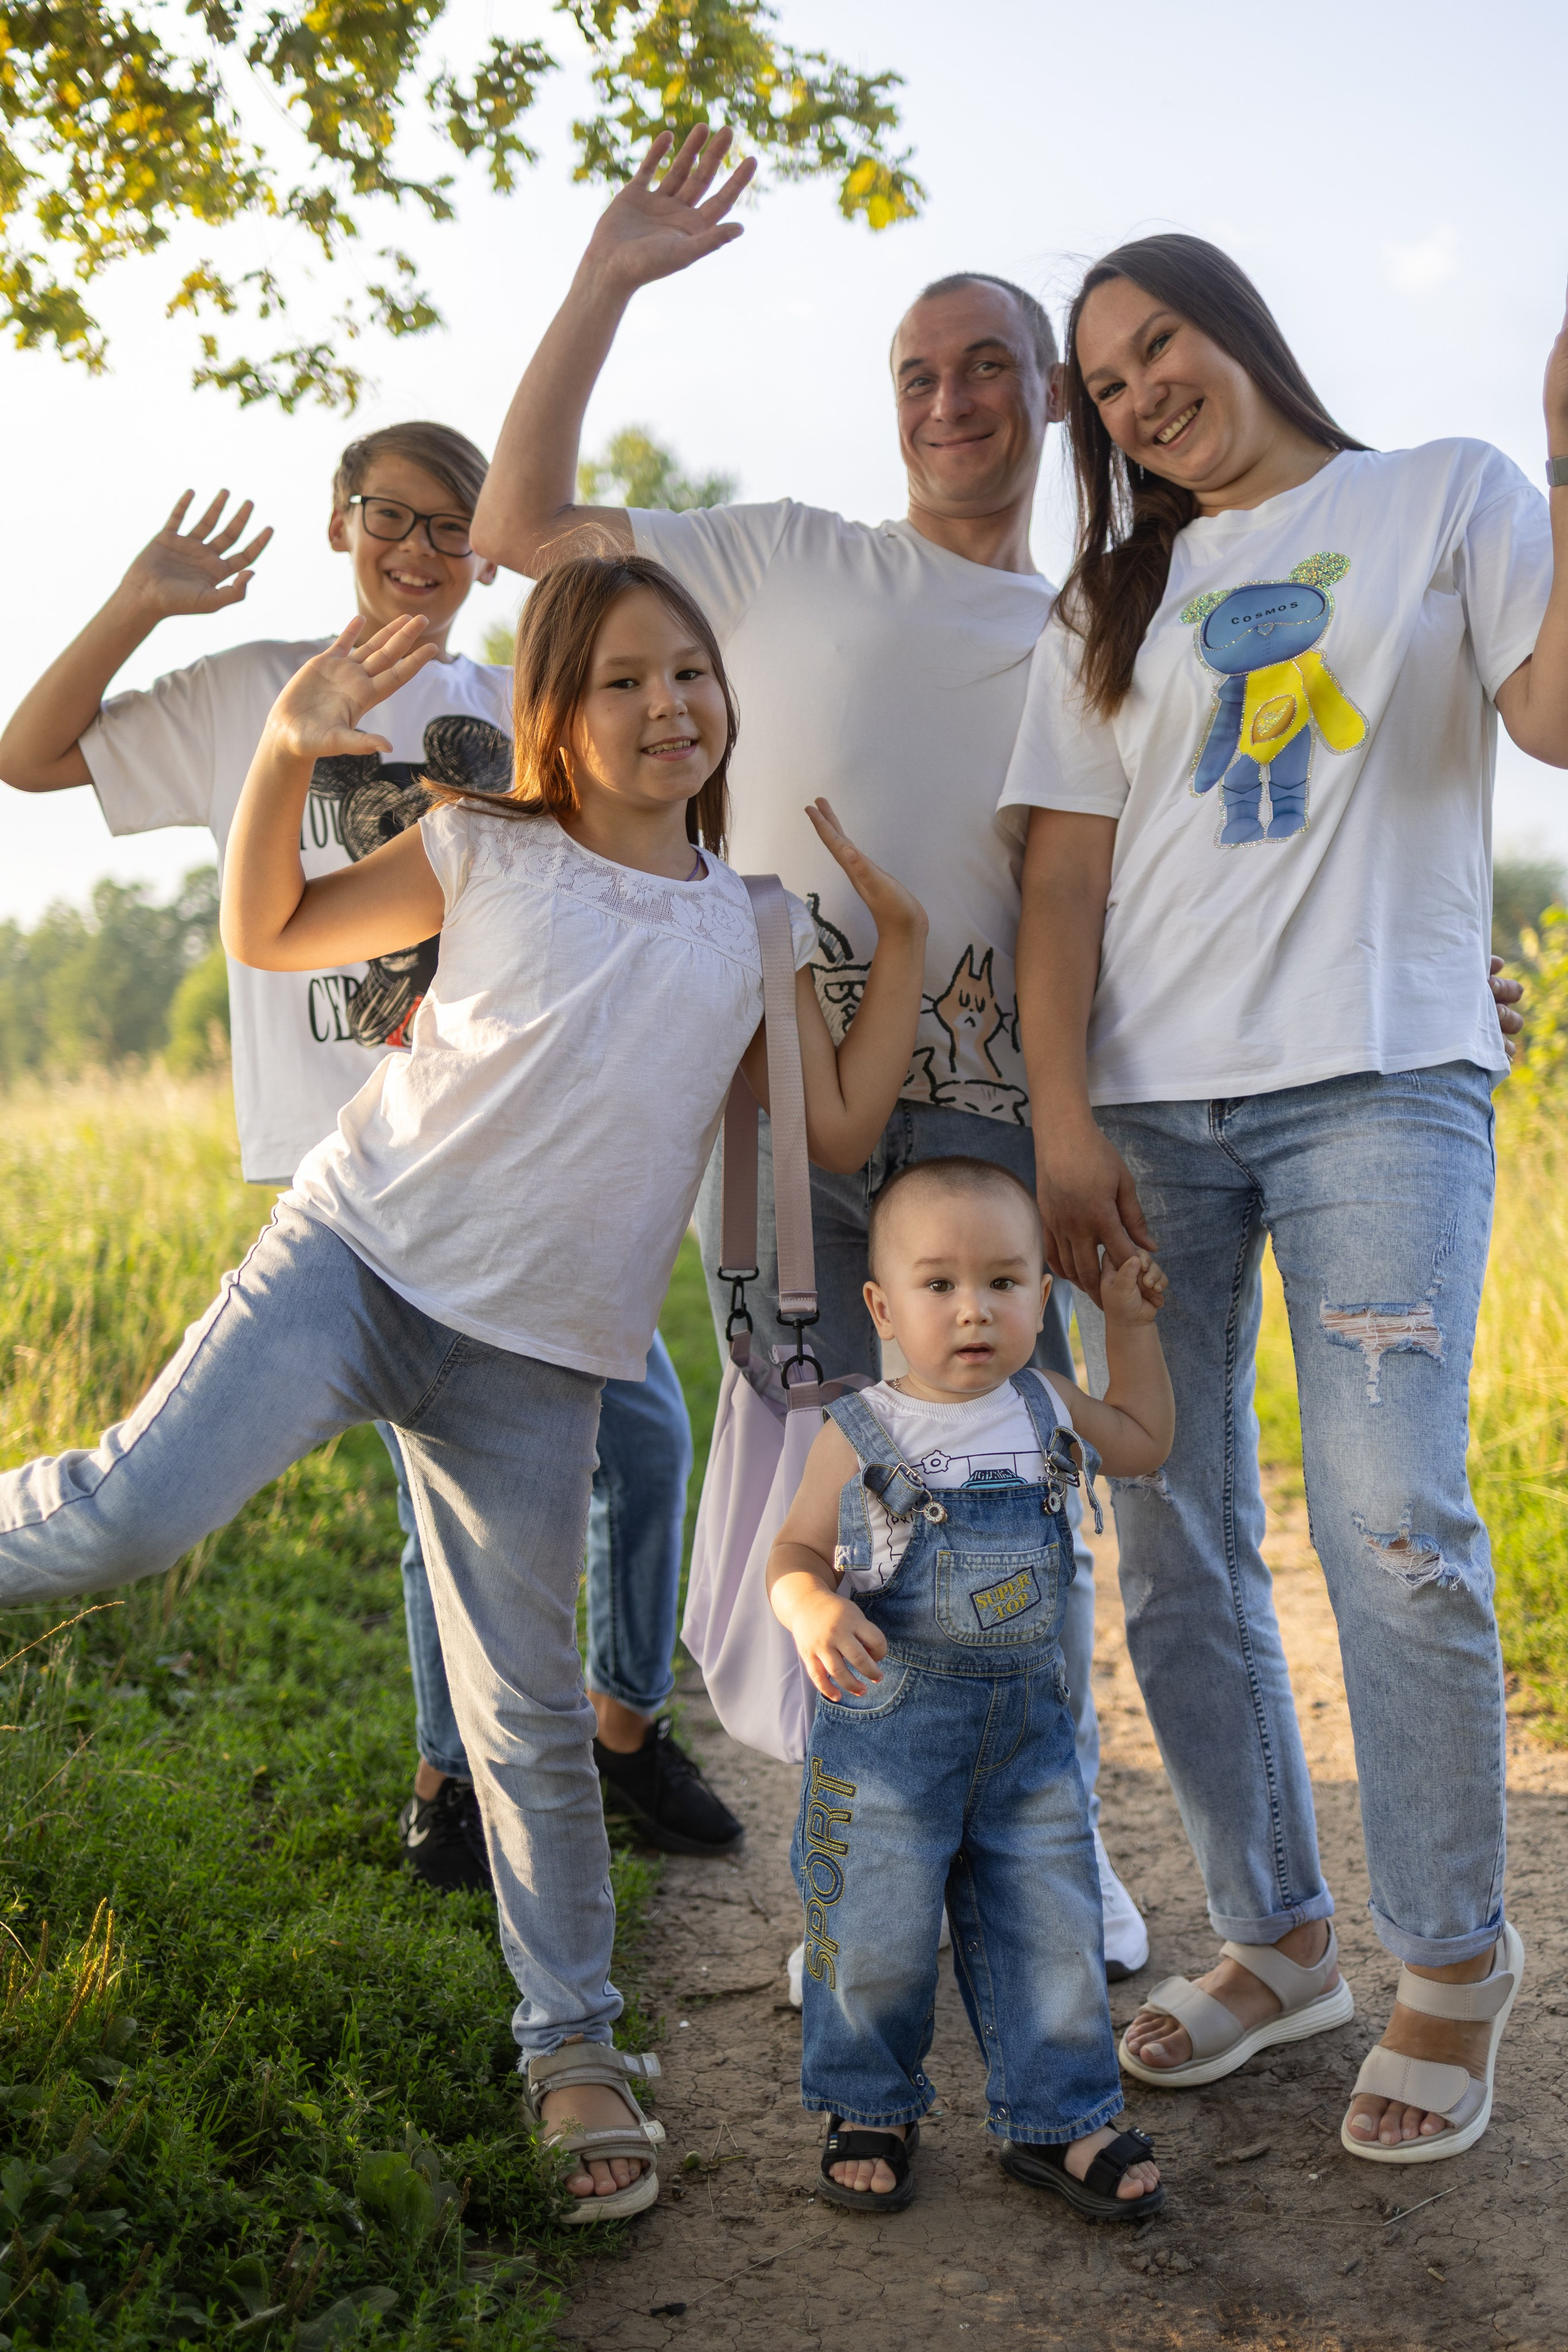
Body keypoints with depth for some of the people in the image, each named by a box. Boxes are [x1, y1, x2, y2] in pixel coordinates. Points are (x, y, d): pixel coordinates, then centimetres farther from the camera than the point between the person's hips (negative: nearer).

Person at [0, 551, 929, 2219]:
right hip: (356, 1261, -1)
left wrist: (905, 934, 7)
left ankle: (574, 2053, 21)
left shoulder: (755, 928, 10)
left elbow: (836, 1130, 10)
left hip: (534, 1363, 2)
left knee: (531, 1722, 5)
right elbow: (269, 935, 9)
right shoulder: (486, 849, 3)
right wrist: (286, 754, -6)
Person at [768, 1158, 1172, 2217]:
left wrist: (1132, 1323, 15)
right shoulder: (860, 1436, -9)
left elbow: (1145, 1443, 22)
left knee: (1051, 1924, 6)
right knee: (876, 1928, 3)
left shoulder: (1048, 1410, 3)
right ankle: (872, 2109, 26)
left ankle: (1058, 2117, 24)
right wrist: (814, 1608, -25)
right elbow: (796, 1550, -3)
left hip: (1028, 1722, 3)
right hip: (889, 1722, -3)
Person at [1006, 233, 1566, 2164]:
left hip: (1377, 1080, -3)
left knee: (1392, 1527, -14)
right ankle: (1276, 1936, 17)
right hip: (1152, 1107, 4)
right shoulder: (1111, 604, 21)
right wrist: (1063, 1119, -1)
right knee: (1175, 1547, 2)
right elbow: (1065, 877, 11)